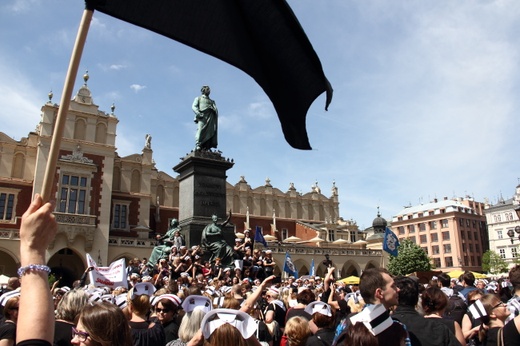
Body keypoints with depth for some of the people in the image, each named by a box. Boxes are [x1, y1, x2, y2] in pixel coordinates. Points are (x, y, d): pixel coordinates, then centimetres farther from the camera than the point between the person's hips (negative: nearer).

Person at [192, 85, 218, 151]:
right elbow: (194, 106, 8)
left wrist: (215, 111, -6)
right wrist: (198, 113, -12)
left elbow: (216, 109, 19)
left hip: (211, 116, 3)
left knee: (210, 131, -13)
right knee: (201, 130, -20)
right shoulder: (198, 98, 24)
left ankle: (207, 147, -20)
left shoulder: (212, 101, 34)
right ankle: (198, 145, -26)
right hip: (202, 115, -3)